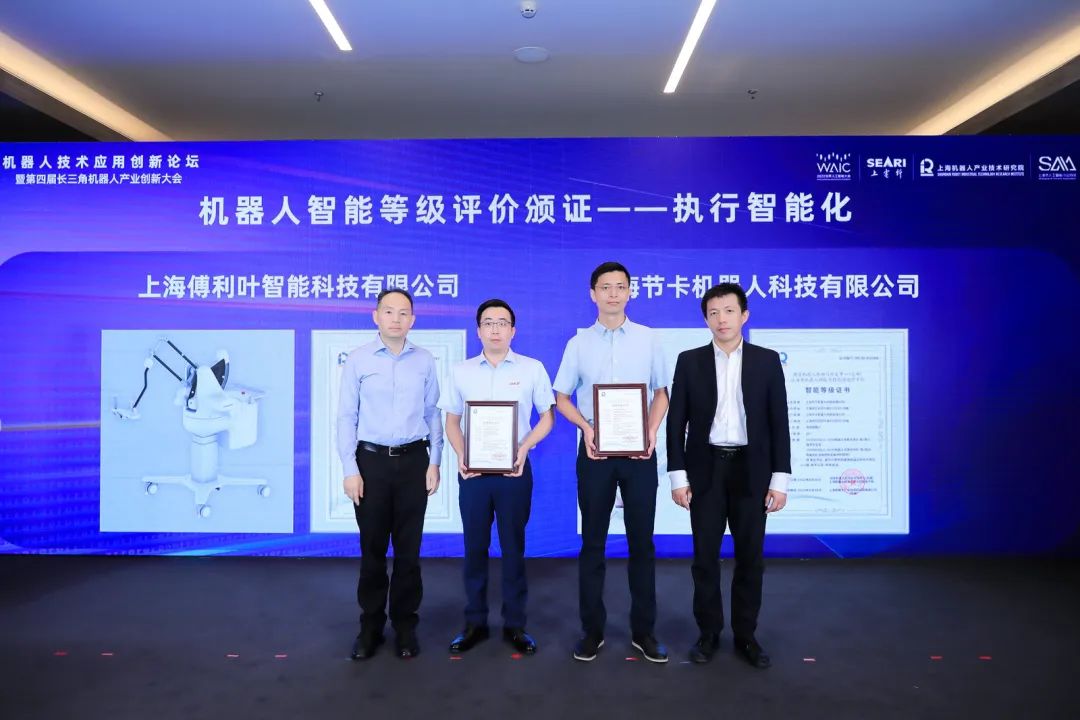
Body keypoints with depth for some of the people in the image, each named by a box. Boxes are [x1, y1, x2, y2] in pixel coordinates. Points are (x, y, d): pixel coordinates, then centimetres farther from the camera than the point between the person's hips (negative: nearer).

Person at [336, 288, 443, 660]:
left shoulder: (425, 361, 3)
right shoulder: (357, 360, -2)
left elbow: (433, 415, 5)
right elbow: (346, 417, -2)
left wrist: (434, 463, 0)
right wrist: (350, 469, -6)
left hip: (413, 461, 1)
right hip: (371, 460, -1)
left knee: (408, 548, 9)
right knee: (372, 548, 10)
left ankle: (405, 625, 24)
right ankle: (370, 625, 25)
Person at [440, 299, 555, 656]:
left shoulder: (532, 369, 0)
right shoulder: (461, 371, 5)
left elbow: (547, 416, 3)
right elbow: (452, 419, 9)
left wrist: (524, 447, -13)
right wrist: (460, 455, -7)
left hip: (514, 470, -1)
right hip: (473, 470, 2)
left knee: (513, 547, 7)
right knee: (474, 547, 9)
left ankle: (515, 625, 21)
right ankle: (475, 623, 24)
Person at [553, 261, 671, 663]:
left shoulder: (648, 339, 4)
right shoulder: (579, 343, 3)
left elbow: (661, 392, 7)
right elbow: (561, 398, 6)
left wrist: (652, 431, -9)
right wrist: (586, 428, -11)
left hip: (639, 451, 0)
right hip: (595, 450, 0)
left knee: (642, 541, 7)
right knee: (593, 542, 7)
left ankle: (643, 631, 21)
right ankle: (592, 630, 20)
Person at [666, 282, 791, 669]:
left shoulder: (767, 360, 1)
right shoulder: (689, 361, 0)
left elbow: (778, 422, 1)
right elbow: (676, 422, 0)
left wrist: (780, 479, -4)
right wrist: (677, 475, -5)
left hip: (750, 470, 0)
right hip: (706, 469, 0)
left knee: (750, 557, 8)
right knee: (705, 557, 7)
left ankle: (745, 635, 24)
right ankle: (708, 632, 23)